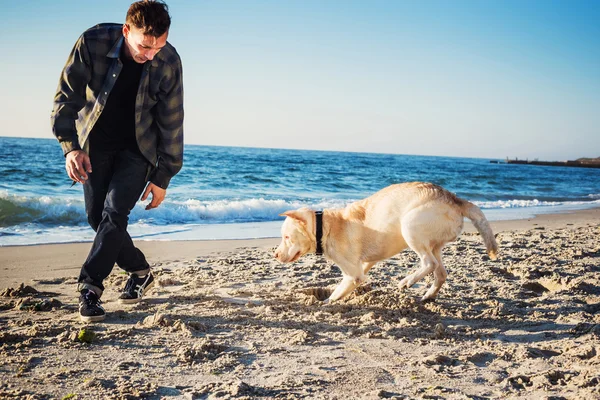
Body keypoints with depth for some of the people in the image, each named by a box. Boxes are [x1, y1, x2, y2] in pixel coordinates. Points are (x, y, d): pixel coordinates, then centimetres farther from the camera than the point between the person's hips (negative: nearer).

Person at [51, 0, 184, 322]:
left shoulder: (168, 62, -21)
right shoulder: (92, 43, -23)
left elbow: (171, 123, -11)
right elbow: (66, 97, -16)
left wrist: (162, 177, -8)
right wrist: (71, 146, -30)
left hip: (138, 147, -1)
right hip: (94, 143, 2)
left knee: (115, 213, -17)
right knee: (97, 217, 2)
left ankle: (89, 287, -9)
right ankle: (140, 273, 19)